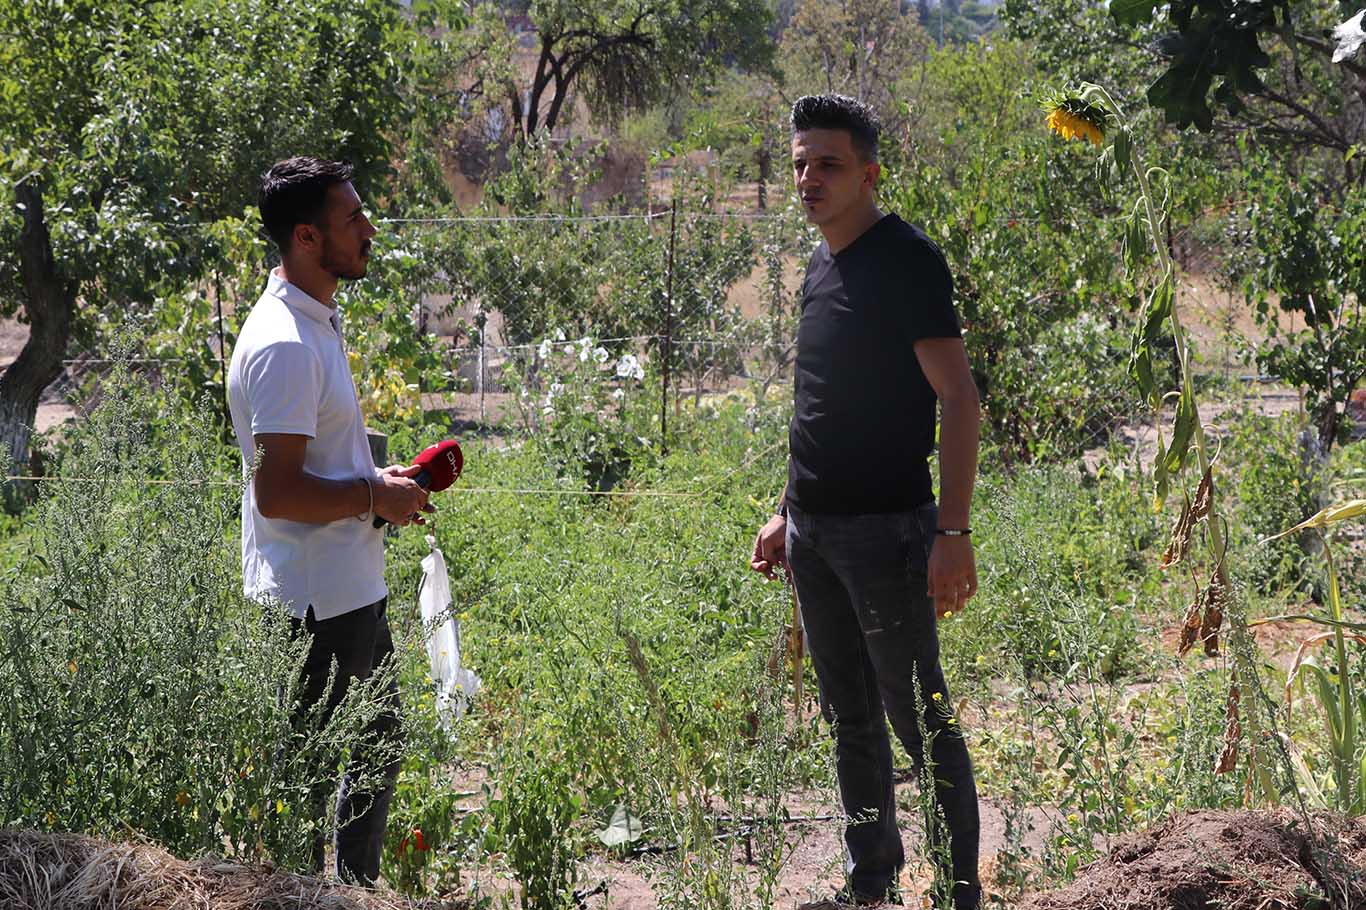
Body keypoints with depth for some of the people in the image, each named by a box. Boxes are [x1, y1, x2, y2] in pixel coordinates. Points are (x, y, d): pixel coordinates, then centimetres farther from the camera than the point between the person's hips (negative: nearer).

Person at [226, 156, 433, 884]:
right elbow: (276, 491, -26)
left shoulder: (317, 321, 12)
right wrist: (375, 497, -16)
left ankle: (357, 891, 35)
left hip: (353, 589, 11)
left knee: (378, 744, 21)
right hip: (316, 601, -11)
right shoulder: (284, 345, -21)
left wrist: (379, 482, 10)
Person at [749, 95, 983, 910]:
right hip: (814, 532, 8)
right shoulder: (821, 269, 13)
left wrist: (953, 530, -22)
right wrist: (787, 513, 21)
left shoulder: (907, 260, -11)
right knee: (852, 718, 15)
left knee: (919, 718, -3)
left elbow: (958, 400, -16)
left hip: (885, 529, -8)